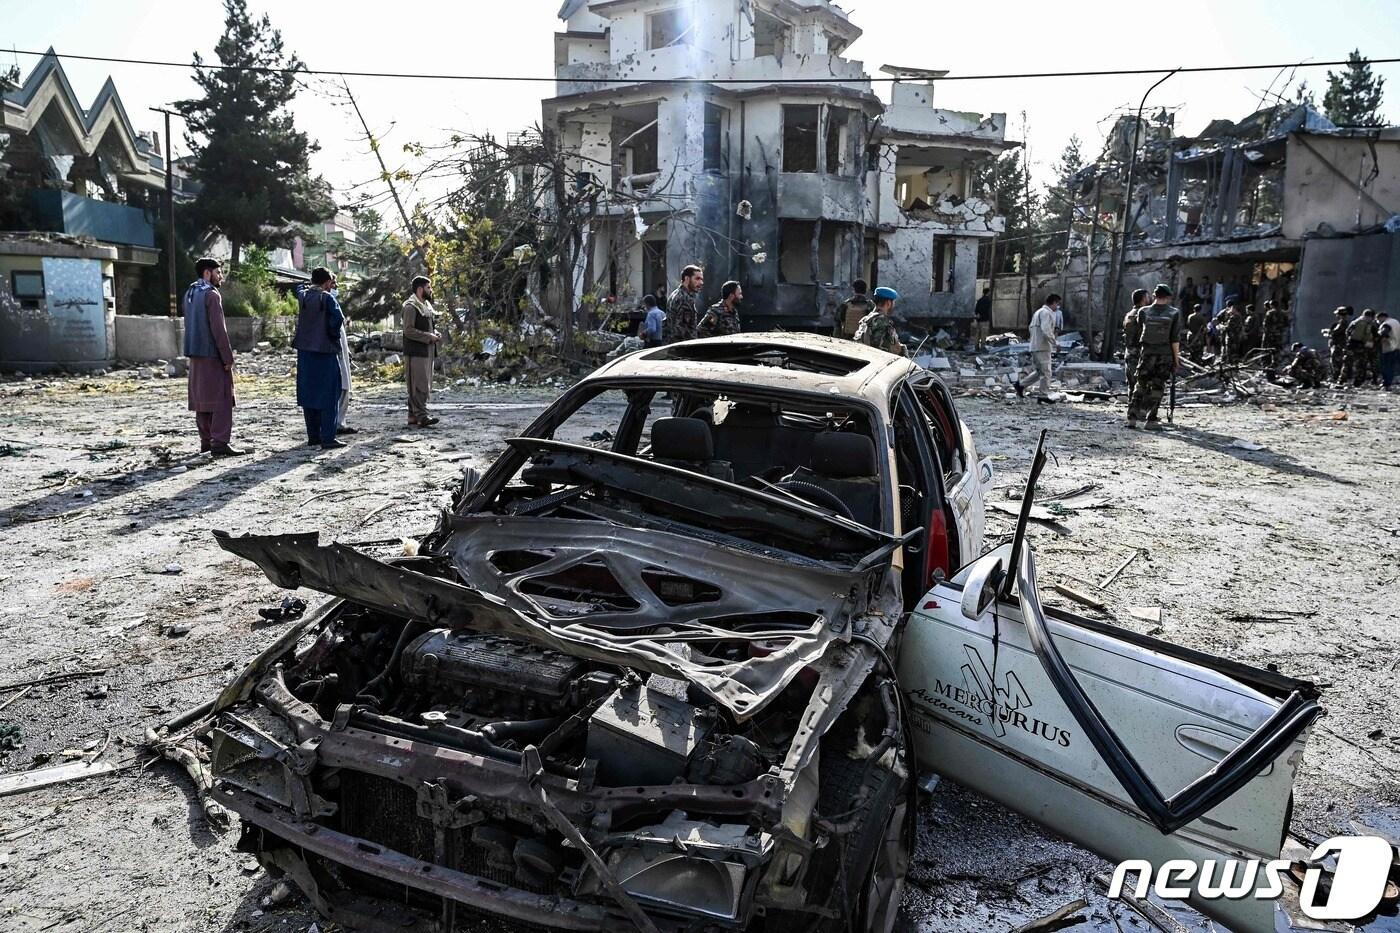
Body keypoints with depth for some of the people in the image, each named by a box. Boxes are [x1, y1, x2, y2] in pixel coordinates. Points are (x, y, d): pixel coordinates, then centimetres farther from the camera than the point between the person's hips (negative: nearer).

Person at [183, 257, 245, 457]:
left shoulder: (189, 293, 14)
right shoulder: (211, 294, -13)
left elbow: (189, 323, 19)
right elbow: (218, 329, -18)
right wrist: (228, 357, -16)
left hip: (195, 353, 9)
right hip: (212, 354, -9)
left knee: (201, 398, 12)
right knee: (221, 398, -7)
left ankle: (206, 440, 16)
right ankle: (220, 442, -11)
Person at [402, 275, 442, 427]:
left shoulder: (426, 306, 18)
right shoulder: (411, 307, -11)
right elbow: (408, 330, -18)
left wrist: (435, 334, 8)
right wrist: (429, 337, -18)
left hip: (426, 352, 10)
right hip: (415, 353, -10)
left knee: (425, 386, 10)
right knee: (418, 385, -11)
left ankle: (413, 417, 16)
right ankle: (421, 415, -12)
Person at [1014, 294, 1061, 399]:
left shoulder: (1038, 312, 19)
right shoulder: (1046, 313, -11)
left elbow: (1031, 328, 22)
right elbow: (1046, 331, -22)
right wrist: (1054, 342, -12)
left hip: (1034, 347, 10)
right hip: (1043, 347, -10)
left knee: (1040, 371, 18)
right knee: (1045, 372, -4)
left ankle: (1020, 385, 15)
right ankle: (1044, 395, -1)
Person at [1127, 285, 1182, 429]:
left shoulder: (1144, 312, -3)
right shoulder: (1174, 314, -6)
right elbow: (1175, 339, -7)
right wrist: (1176, 357, 1)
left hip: (1147, 353, 1)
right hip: (1165, 355, -1)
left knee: (1141, 385, 11)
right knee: (1157, 387, 5)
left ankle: (1132, 417, 6)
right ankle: (1151, 420, 3)